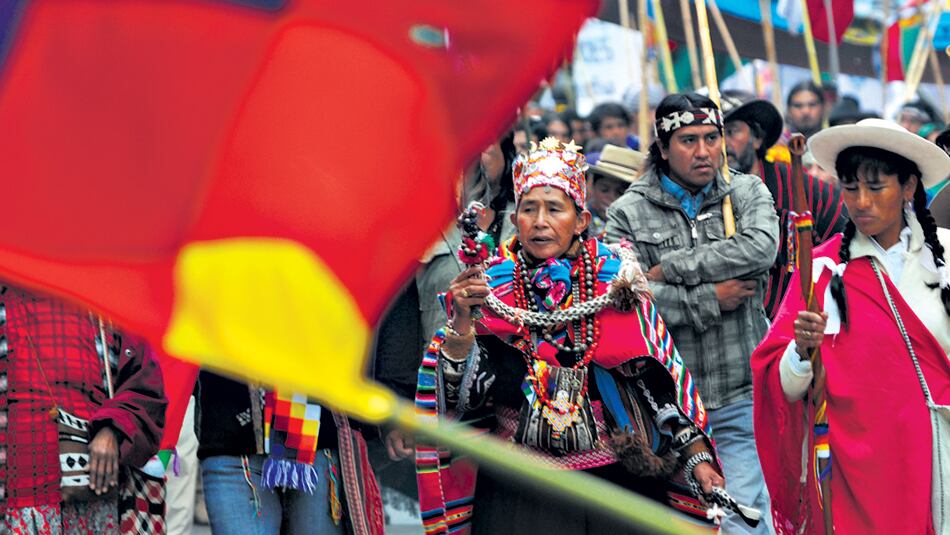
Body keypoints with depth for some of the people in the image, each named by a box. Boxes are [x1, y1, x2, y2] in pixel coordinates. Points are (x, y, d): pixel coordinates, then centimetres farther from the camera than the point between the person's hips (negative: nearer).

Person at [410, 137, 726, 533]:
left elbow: (661, 378, 5)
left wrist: (698, 456, -1)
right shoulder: (489, 289, -1)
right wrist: (462, 321, -23)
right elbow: (462, 396, -8)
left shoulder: (615, 282, 2)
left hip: (617, 482, 1)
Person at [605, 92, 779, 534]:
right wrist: (708, 300, -13)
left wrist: (672, 268, -12)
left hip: (741, 395, 0)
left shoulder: (748, 193, 7)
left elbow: (761, 248, -14)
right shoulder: (628, 213, 2)